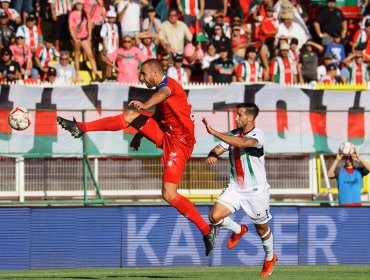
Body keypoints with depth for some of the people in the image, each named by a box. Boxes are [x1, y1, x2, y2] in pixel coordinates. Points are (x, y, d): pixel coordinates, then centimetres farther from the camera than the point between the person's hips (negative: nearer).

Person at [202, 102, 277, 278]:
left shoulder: (257, 135, -18)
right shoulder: (233, 134, 2)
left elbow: (241, 142, -38)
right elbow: (218, 150, 0)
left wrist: (213, 132, -41)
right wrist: (212, 155, -26)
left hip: (256, 191, -5)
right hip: (235, 189, 5)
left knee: (262, 229, 9)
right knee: (215, 216, -15)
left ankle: (270, 258, 38)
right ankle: (238, 230, 16)